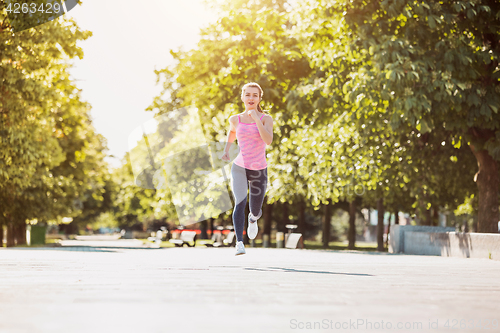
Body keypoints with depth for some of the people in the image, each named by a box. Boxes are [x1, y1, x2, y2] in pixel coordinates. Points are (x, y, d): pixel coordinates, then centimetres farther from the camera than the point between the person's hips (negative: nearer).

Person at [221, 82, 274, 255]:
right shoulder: (235, 119, 3)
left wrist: (256, 118, -21)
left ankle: (253, 219, 46)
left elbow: (268, 140, -20)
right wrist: (226, 149, 14)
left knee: (255, 210, 7)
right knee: (240, 202, -23)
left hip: (259, 169, 0)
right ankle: (239, 243, -26)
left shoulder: (266, 119, -3)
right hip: (239, 167, 0)